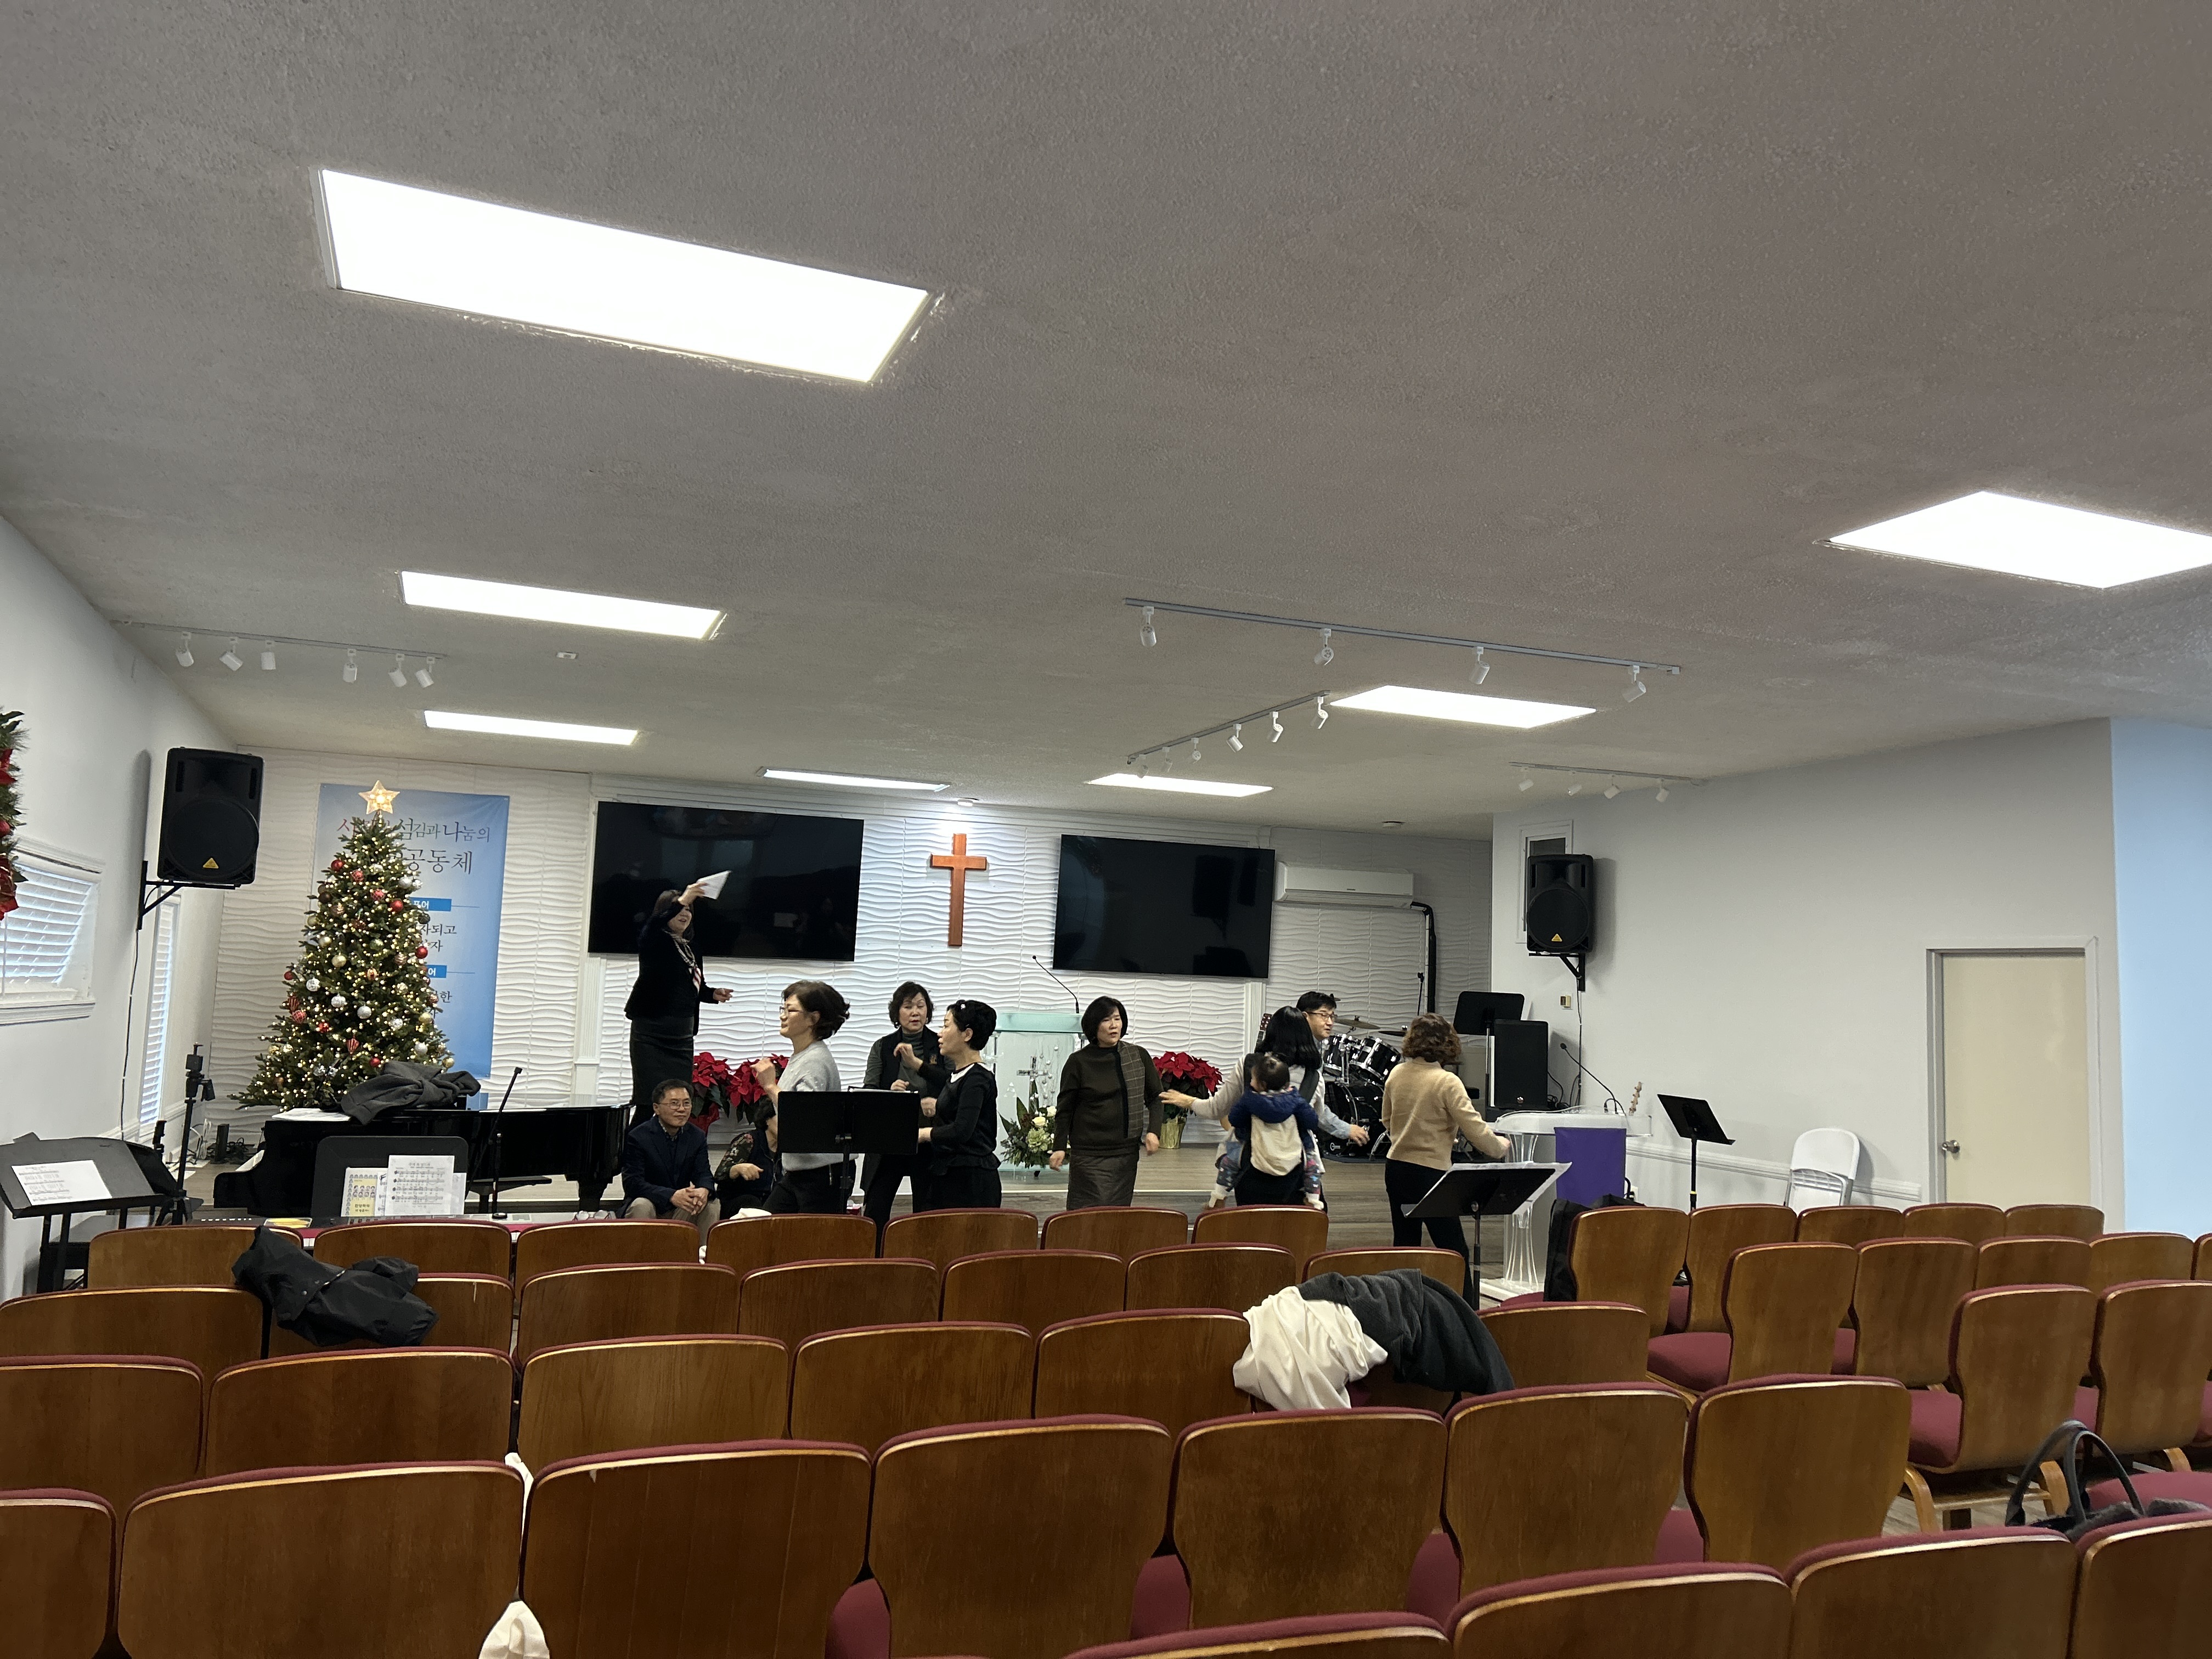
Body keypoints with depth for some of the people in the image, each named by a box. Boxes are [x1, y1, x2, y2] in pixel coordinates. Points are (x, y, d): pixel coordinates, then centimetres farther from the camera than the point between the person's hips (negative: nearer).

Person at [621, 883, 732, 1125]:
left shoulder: (691, 949, 17)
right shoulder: (654, 942, -2)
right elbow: (652, 926, -26)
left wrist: (713, 994, 5)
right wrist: (681, 901, -38)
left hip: (682, 1035, 6)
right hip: (651, 1034, -6)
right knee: (649, 1101, -10)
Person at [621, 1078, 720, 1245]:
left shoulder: (697, 1136, 2)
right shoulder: (638, 1137, -13)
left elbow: (703, 1174, -2)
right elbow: (632, 1183, -21)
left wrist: (704, 1190, -30)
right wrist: (672, 1196, -35)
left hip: (682, 1209, 4)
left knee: (713, 1204, -20)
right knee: (642, 1206, -34)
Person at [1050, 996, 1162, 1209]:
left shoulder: (1139, 1057, 7)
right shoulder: (1079, 1062, -1)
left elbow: (1155, 1098, 14)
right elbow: (1065, 1109, 4)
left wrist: (1153, 1131, -1)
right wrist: (1059, 1147, -1)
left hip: (1126, 1153, 3)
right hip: (1089, 1155, -3)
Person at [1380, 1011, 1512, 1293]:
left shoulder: (1396, 1074, 2)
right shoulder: (1447, 1082, -15)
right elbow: (1476, 1130, -15)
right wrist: (1500, 1146, 4)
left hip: (1395, 1169, 6)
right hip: (1429, 1173, -6)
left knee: (1404, 1247, 14)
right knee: (1455, 1253, 1)